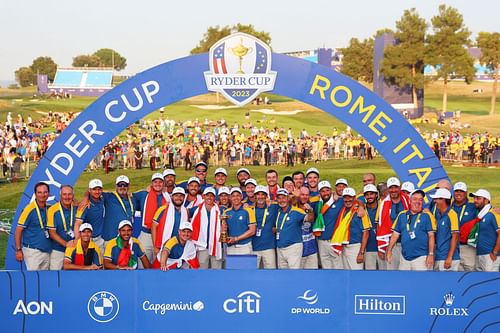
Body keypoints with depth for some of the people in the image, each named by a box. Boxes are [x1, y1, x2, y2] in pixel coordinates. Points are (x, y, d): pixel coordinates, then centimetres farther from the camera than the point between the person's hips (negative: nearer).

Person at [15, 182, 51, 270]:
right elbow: (18, 230, -8)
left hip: (47, 251, 6)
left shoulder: (49, 208, 5)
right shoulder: (29, 209, -11)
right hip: (33, 251, -6)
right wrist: (18, 250, -11)